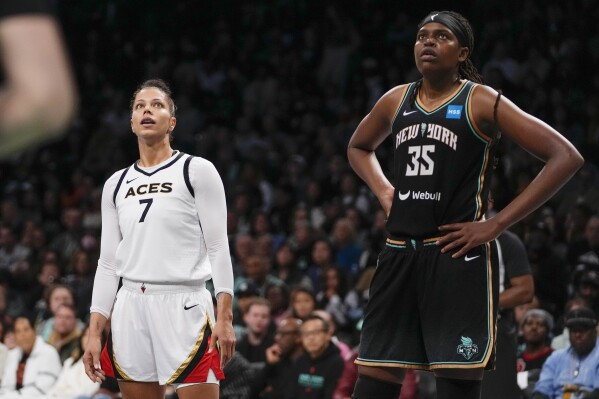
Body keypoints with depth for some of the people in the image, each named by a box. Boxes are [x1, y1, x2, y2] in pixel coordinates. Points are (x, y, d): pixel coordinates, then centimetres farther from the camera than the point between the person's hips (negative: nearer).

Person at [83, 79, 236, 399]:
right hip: (130, 309, 5)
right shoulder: (116, 184, 15)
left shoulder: (197, 171, 1)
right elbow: (108, 264, 15)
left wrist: (224, 317, -14)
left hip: (184, 305, -5)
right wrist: (94, 333, 8)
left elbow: (218, 249, -4)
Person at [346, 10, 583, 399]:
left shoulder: (482, 102, -5)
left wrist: (497, 224, -13)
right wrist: (384, 192, 12)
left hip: (458, 255, -5)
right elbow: (359, 147, 33)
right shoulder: (396, 101, 11)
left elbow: (566, 157, -11)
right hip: (400, 253, 5)